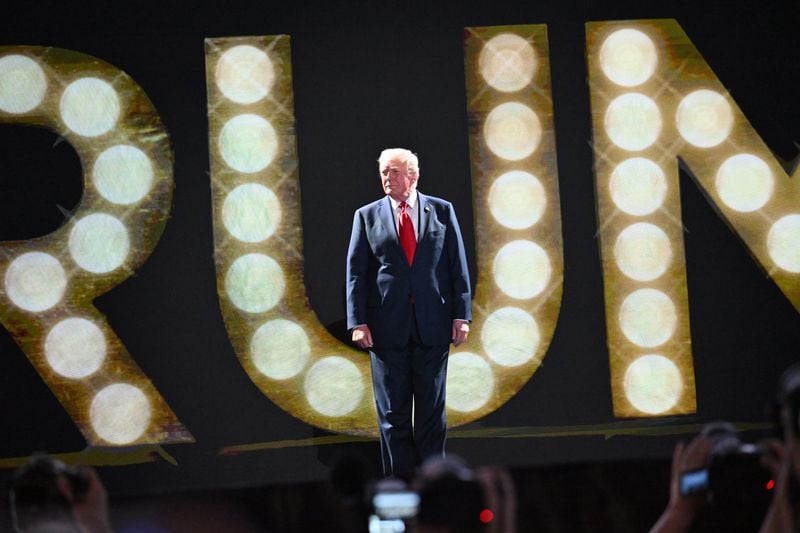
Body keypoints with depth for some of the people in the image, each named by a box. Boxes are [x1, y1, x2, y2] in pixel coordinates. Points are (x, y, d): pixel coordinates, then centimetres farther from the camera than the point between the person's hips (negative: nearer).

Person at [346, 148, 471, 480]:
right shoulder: (367, 216, 6)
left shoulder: (442, 211, 6)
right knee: (393, 413, 3)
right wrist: (358, 322, -6)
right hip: (388, 327, 0)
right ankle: (400, 481, 8)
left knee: (432, 409, 6)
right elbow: (355, 272, 3)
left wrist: (461, 315, -3)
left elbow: (458, 266, 5)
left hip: (434, 326, 0)